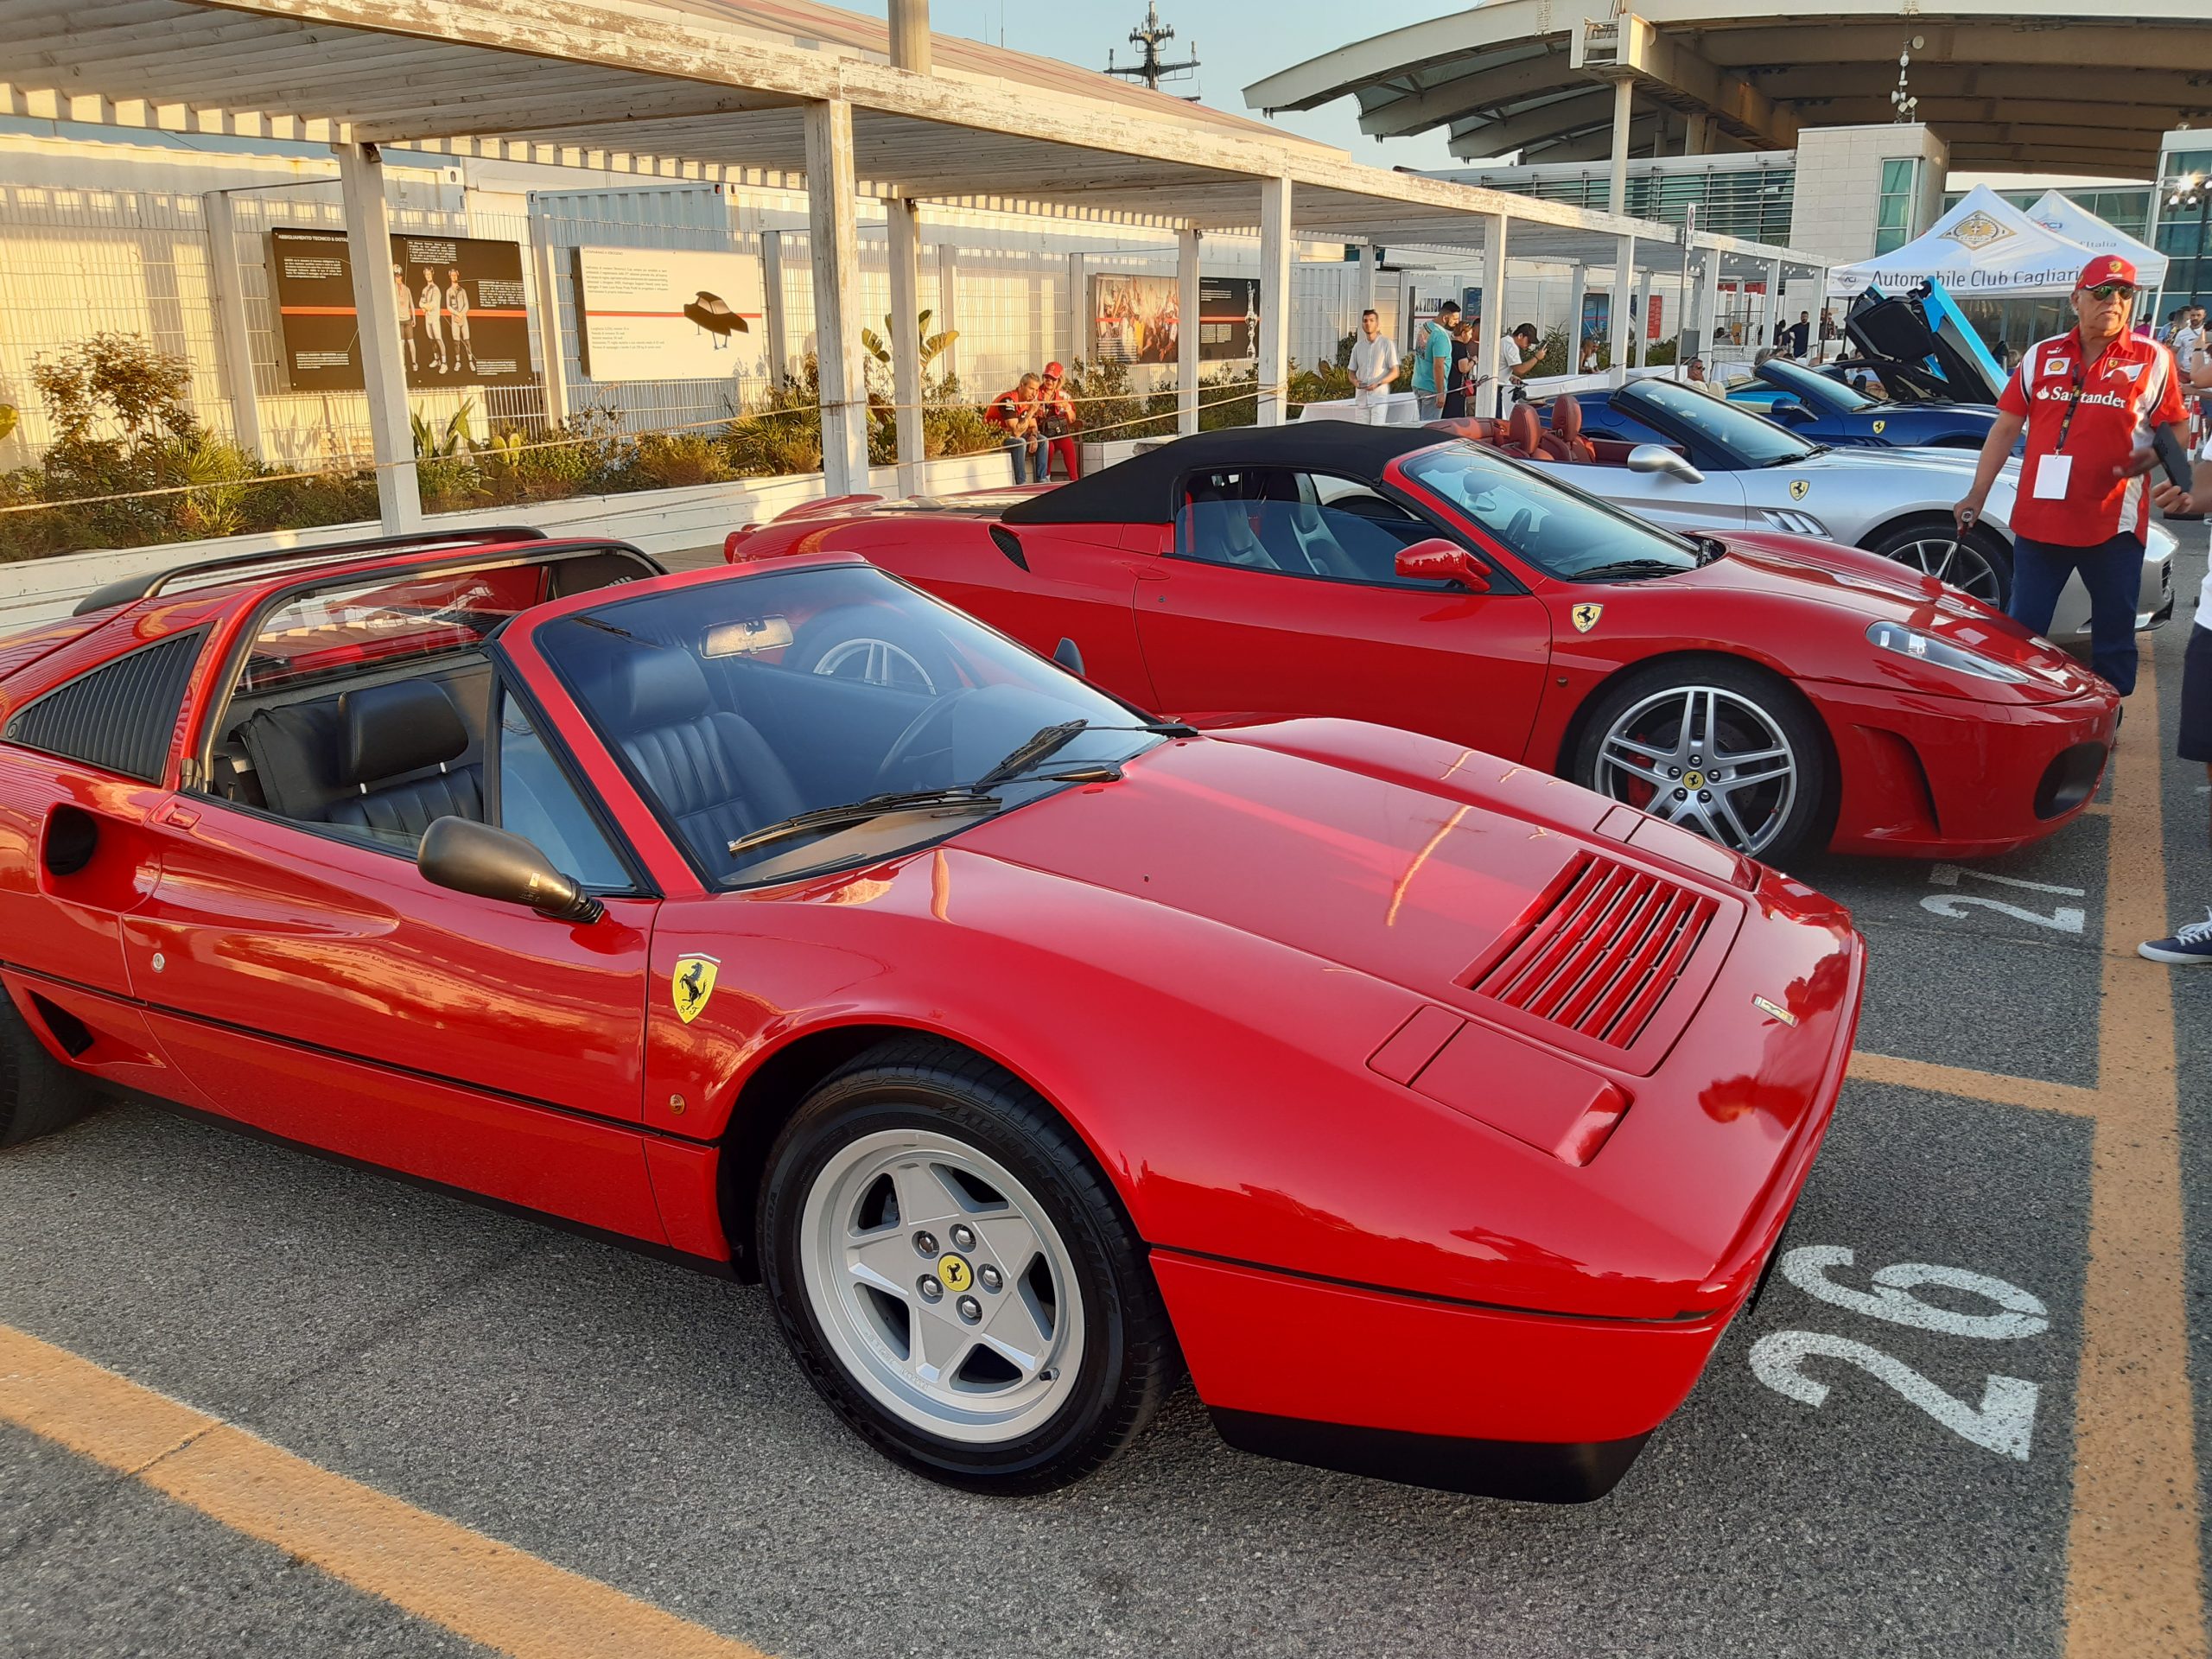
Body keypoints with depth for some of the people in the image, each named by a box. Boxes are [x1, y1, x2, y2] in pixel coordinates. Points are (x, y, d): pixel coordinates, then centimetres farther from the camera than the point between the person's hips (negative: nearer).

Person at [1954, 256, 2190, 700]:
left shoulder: (2153, 359, 0)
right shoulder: (2041, 356, 5)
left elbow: (2178, 427, 4)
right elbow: (2006, 428, 6)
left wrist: (2150, 457, -18)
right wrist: (1977, 495, -1)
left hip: (2114, 525, -1)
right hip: (2039, 520, 2)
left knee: (2113, 639, 9)